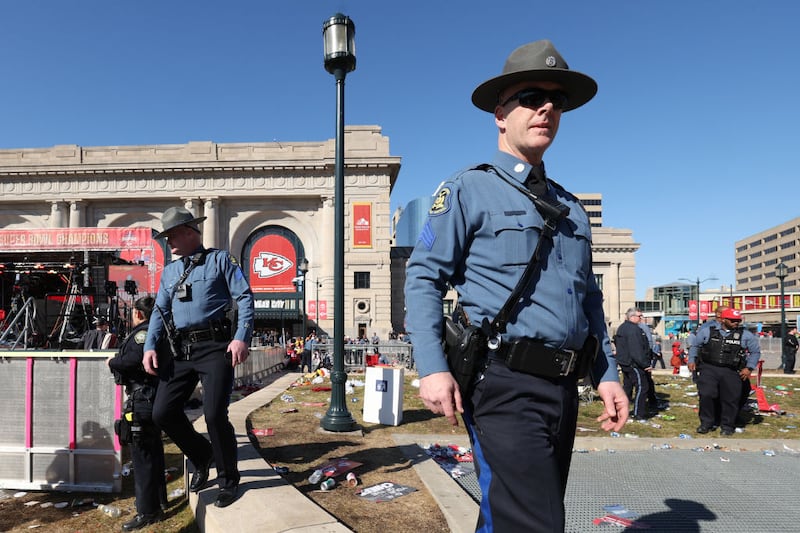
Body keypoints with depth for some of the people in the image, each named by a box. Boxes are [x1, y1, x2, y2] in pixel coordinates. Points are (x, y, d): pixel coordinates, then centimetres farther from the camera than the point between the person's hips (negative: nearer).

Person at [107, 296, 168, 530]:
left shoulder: (142, 332, -13)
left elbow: (135, 358, -28)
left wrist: (112, 362, -11)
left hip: (142, 401, -10)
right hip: (156, 399, 10)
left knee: (141, 454, -5)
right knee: (154, 450, 20)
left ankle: (147, 511, 0)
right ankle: (159, 500, 33)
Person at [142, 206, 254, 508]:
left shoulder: (219, 260, 3)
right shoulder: (169, 272, 21)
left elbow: (245, 298, -4)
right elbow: (160, 311, 20)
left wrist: (242, 337, -17)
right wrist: (150, 346, 4)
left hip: (215, 347, -6)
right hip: (182, 350, 6)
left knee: (214, 414, -11)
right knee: (162, 412, 2)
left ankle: (228, 481, 11)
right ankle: (202, 457, 28)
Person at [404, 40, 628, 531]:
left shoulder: (571, 208, 18)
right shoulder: (469, 190, -1)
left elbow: (590, 300, 22)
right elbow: (423, 278, -7)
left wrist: (607, 375, 13)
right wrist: (432, 367, -18)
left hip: (564, 388, 7)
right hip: (504, 385, -6)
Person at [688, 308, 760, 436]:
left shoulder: (745, 335, 6)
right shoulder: (707, 331, 5)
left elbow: (755, 351, 13)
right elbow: (695, 346, 15)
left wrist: (749, 368, 3)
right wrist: (692, 360, 5)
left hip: (731, 372, 1)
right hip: (709, 369, -1)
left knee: (731, 399, 2)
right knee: (706, 395, -9)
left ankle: (727, 426, 19)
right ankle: (706, 423, 7)